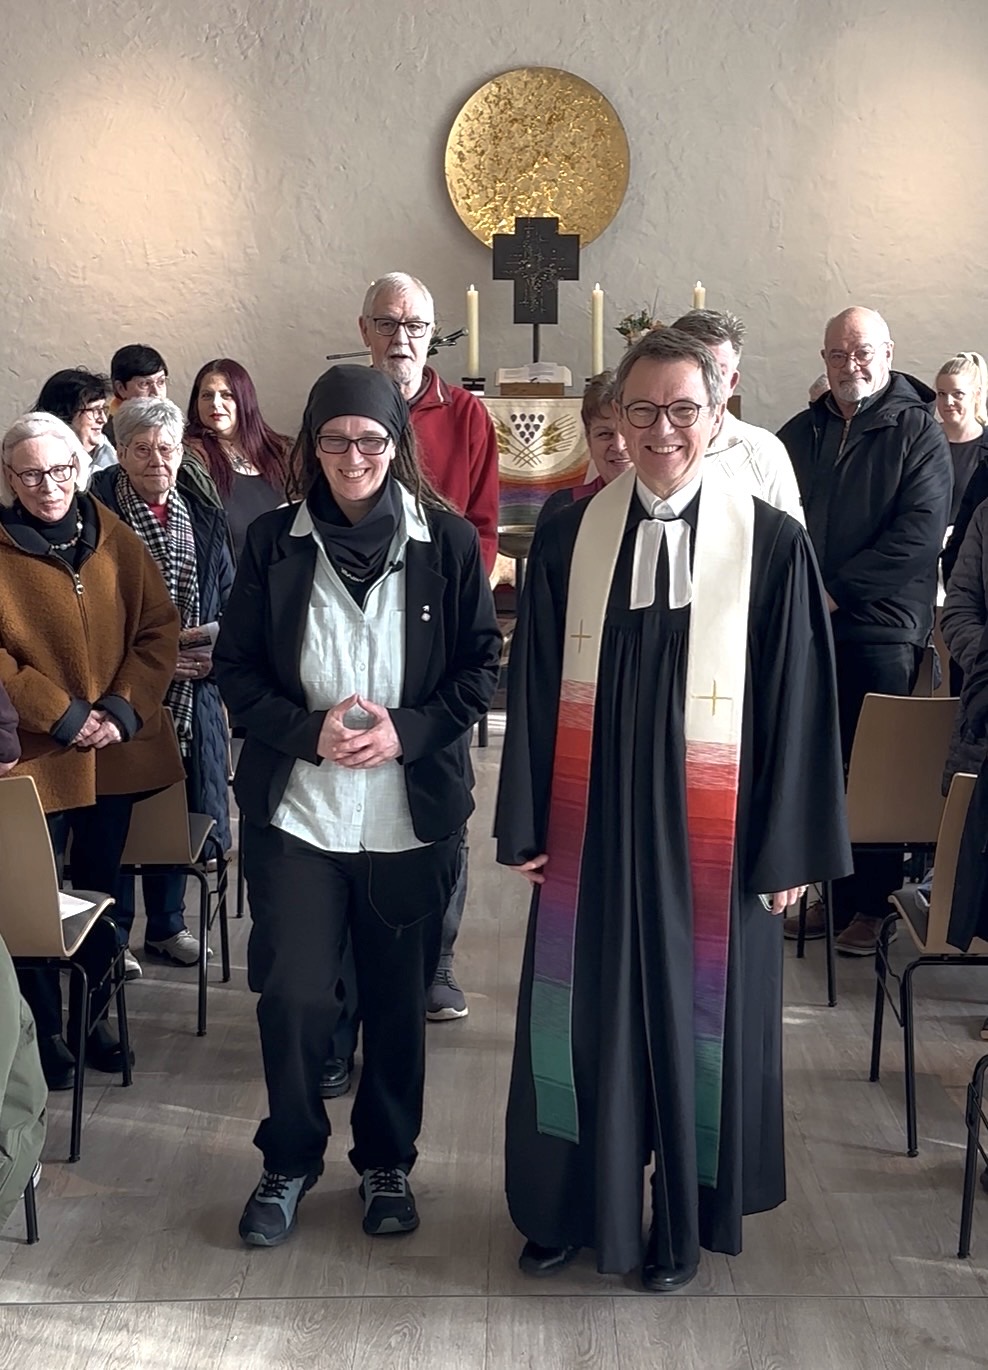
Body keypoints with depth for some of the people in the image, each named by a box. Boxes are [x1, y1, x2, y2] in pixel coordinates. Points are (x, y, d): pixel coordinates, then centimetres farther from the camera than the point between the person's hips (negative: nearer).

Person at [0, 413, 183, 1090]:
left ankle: (92, 1016, 33)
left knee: (101, 889, 16)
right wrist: (61, 715, -16)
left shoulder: (115, 539, 3)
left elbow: (158, 626, 3)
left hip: (117, 751, 4)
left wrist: (125, 709, -9)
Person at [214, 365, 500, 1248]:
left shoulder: (447, 542, -3)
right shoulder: (275, 542, 0)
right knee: (292, 995, 0)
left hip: (411, 815, 0)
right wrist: (309, 730, -13)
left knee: (398, 999, 11)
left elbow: (481, 668, 1)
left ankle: (388, 1161, 32)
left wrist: (407, 731, -13)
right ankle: (289, 1160, 25)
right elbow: (235, 669, 3)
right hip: (296, 811, 0)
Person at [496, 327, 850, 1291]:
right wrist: (524, 824, 1)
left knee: (698, 1015, 11)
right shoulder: (567, 538, -1)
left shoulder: (771, 545, -6)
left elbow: (797, 705, -4)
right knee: (582, 1012, 12)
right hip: (590, 825, 2)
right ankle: (571, 1206, 33)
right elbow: (532, 691, 2)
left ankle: (683, 1221, 33)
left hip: (708, 835, -1)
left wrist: (790, 847, -4)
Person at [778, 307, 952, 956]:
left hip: (881, 626, -4)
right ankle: (831, 892, 19)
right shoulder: (801, 432, 13)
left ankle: (872, 905, 11)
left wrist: (838, 590, -12)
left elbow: (920, 534, -10)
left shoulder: (917, 430, -1)